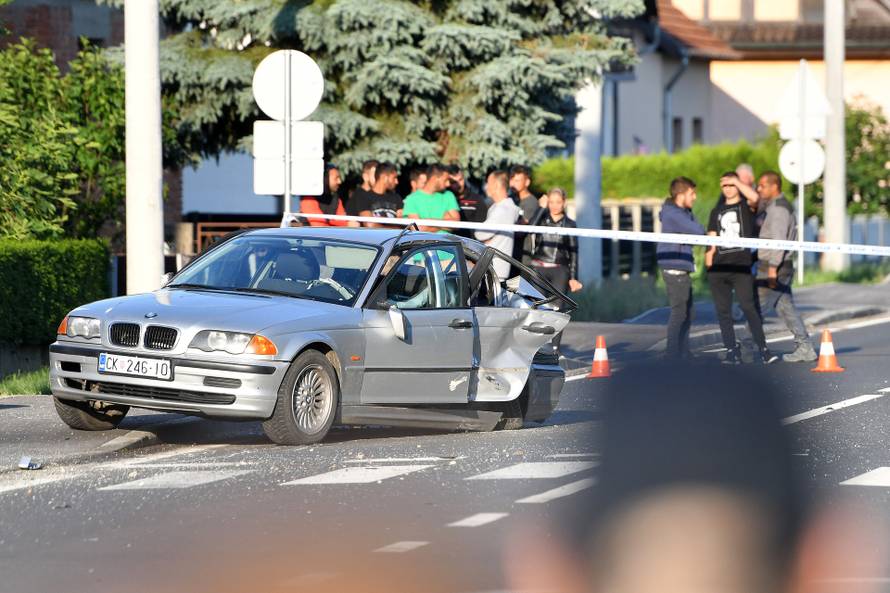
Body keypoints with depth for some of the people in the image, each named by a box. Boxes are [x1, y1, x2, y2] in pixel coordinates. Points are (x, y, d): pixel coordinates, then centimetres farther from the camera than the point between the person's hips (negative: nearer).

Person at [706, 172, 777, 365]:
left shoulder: (746, 206, 8)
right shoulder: (717, 212, 19)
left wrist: (738, 182, -5)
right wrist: (708, 264, 1)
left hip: (741, 267, -4)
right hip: (718, 268, 4)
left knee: (748, 307, -13)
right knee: (723, 311, 2)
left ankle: (763, 349, -11)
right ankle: (732, 351, 6)